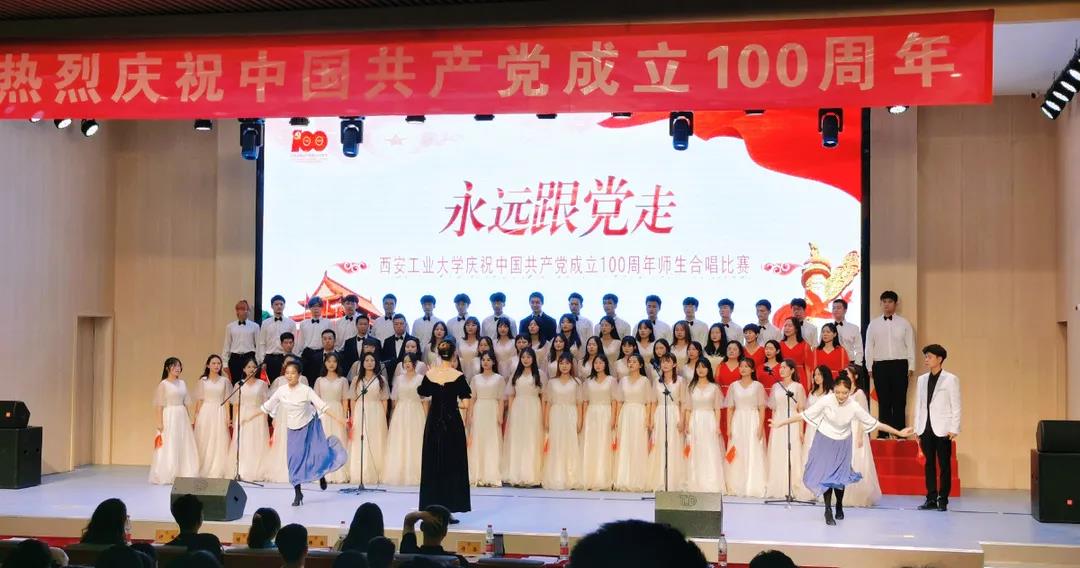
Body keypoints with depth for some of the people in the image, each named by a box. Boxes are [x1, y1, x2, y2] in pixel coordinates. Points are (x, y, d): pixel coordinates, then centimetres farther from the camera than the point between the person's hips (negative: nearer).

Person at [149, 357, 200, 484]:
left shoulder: (182, 383, 12)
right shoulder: (163, 384, -4)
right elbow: (160, 405, -7)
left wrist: (189, 419, 12)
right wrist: (160, 422, -13)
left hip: (182, 417, 6)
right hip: (169, 417, -6)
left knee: (184, 446, 5)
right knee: (169, 446, -5)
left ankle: (183, 475, 11)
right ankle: (166, 477, -1)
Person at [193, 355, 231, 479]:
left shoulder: (224, 381, 6)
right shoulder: (202, 381, 5)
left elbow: (226, 401, 5)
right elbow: (199, 400, 4)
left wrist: (228, 417, -1)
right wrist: (196, 417, -3)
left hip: (219, 414, 1)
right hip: (205, 413, 0)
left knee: (219, 442, 0)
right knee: (204, 442, -1)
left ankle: (217, 471, 5)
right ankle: (203, 471, 6)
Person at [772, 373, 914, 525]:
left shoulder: (854, 406, -21)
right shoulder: (826, 401, -24)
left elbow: (874, 423, -11)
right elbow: (804, 415, -18)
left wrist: (899, 433, -10)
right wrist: (781, 423, -18)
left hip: (842, 444, 1)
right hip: (825, 441, -1)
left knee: (840, 475, 9)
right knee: (825, 474, -3)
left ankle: (839, 506, 34)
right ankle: (828, 511, 7)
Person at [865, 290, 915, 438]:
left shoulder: (904, 323, 7)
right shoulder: (874, 324, 9)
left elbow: (910, 346, 6)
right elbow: (869, 346, 9)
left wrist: (911, 367, 0)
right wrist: (870, 367, 3)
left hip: (899, 365, -1)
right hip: (880, 366, 1)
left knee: (899, 401, -2)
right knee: (883, 401, 2)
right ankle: (883, 433, 4)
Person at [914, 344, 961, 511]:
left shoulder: (951, 379, -2)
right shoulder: (921, 379, 11)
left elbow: (956, 406, -3)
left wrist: (954, 429, -9)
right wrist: (917, 429, 9)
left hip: (942, 429, -4)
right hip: (926, 428, 4)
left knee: (944, 465, 0)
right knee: (929, 464, 7)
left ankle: (943, 500, 6)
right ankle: (931, 499, 12)